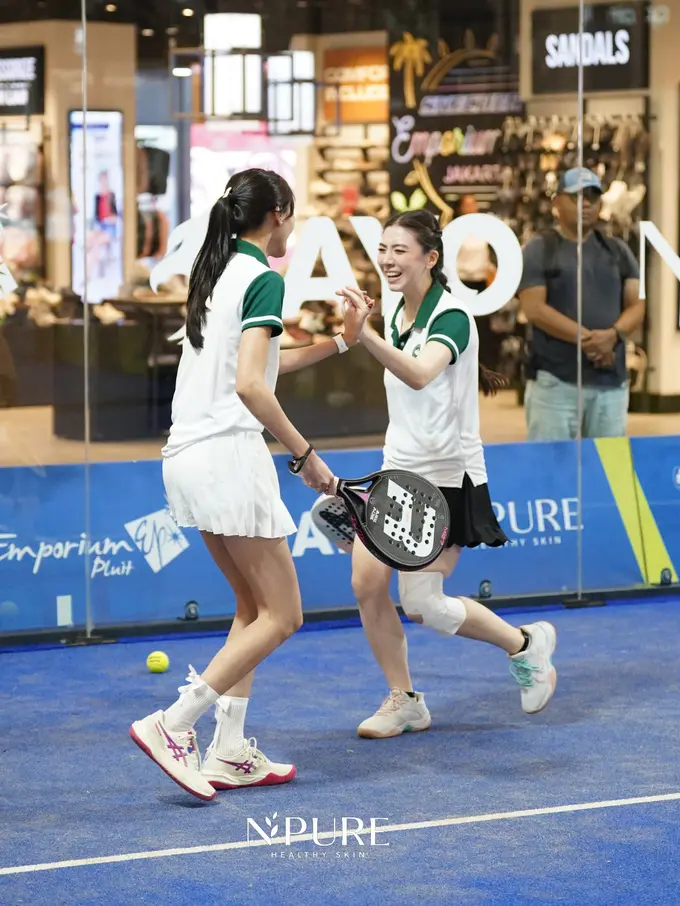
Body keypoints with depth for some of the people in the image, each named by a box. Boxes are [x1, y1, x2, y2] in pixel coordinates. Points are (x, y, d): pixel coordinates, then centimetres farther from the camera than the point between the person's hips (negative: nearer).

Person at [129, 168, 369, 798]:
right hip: (228, 454, -9)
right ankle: (172, 724, -11)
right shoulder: (262, 278, -9)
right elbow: (249, 386, -20)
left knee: (253, 607, 17)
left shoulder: (220, 273, 17)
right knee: (281, 616, -2)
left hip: (188, 457, 9)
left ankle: (229, 752, 11)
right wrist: (304, 455, -15)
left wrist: (337, 344, 27)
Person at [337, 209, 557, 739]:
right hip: (397, 472, 7)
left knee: (423, 605, -9)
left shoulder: (452, 317, -18)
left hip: (446, 477, -7)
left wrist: (365, 334, -52)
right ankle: (405, 702, 9)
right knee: (367, 583, -5)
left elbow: (420, 375, -39)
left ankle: (527, 644, 15)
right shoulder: (398, 316, 7)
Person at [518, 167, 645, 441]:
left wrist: (613, 334, -15)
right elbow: (534, 309, -9)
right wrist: (587, 339, -17)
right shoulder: (538, 252, 2)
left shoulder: (618, 251, 15)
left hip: (612, 380, 4)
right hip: (555, 379, -4)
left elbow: (637, 305, 7)